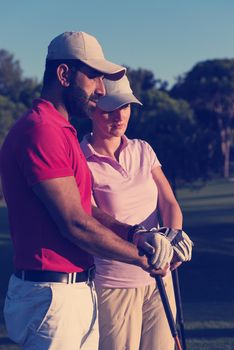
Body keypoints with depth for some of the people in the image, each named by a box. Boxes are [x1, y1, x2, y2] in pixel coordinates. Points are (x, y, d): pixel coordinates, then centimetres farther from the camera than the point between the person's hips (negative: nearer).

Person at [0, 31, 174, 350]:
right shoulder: (41, 132, -15)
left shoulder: (61, 133, 19)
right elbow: (75, 224, -17)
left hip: (80, 290, 10)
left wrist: (135, 234, -2)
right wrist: (142, 258, -7)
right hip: (52, 296, -10)